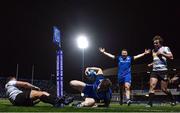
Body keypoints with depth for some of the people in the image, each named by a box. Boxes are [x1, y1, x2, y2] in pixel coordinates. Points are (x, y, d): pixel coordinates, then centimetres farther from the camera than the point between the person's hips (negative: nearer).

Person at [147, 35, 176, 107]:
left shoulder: (165, 48, 1)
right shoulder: (153, 51, 19)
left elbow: (171, 57, -13)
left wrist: (162, 53, -17)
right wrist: (152, 64, 15)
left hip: (163, 71, -5)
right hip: (154, 71, 5)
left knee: (164, 89, 0)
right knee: (152, 86, -13)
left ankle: (173, 100, 26)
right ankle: (150, 103, -13)